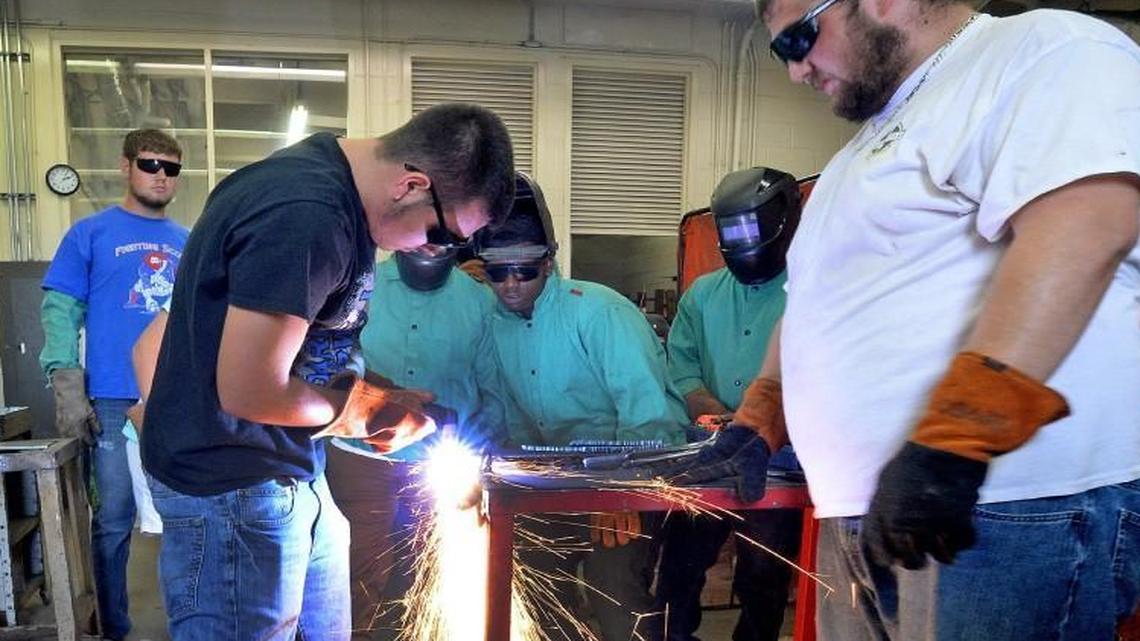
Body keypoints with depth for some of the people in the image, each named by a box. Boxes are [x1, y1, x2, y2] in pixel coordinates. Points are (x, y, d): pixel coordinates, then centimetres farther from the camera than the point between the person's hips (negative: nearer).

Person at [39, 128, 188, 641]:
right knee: (114, 520, 4)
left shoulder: (190, 243, 13)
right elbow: (60, 310, -1)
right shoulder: (91, 233, 4)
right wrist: (67, 389, -10)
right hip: (115, 402, -3)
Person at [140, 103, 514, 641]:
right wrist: (359, 408, -11)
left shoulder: (334, 174, 4)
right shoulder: (304, 218, -29)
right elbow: (248, 392, -27)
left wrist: (382, 403, 1)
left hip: (291, 474, 9)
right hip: (232, 491, -9)